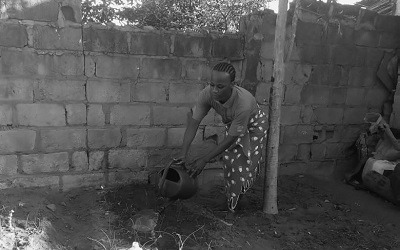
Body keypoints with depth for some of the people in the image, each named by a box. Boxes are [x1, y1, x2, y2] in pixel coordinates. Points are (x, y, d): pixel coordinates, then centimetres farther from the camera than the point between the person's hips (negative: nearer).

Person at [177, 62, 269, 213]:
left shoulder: (243, 103, -46)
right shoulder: (207, 94, -34)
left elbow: (230, 139, -37)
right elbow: (193, 123, -27)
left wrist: (204, 160, -35)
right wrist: (183, 154, -36)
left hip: (254, 125, -4)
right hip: (233, 123, 4)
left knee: (247, 165, -1)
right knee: (229, 159, 4)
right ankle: (232, 202, 29)